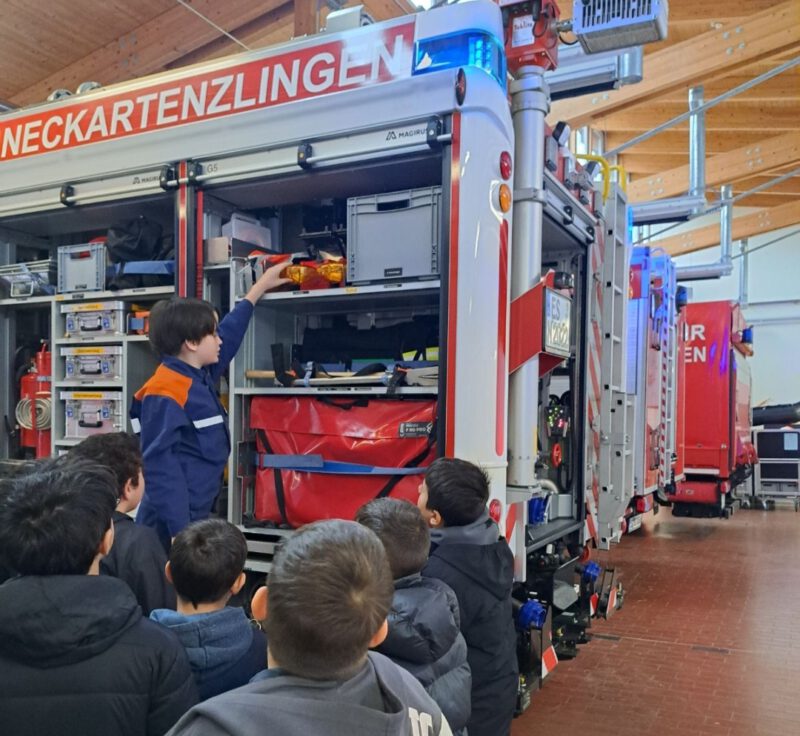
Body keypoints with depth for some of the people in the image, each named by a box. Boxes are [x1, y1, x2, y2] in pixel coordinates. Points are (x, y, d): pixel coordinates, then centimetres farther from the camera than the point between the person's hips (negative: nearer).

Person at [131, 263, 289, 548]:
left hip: (197, 515, 9)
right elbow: (159, 465, -23)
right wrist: (180, 530, -27)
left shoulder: (200, 377, 8)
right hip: (173, 524, -9)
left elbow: (230, 332, 23)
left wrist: (261, 286, 32)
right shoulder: (166, 395, -19)